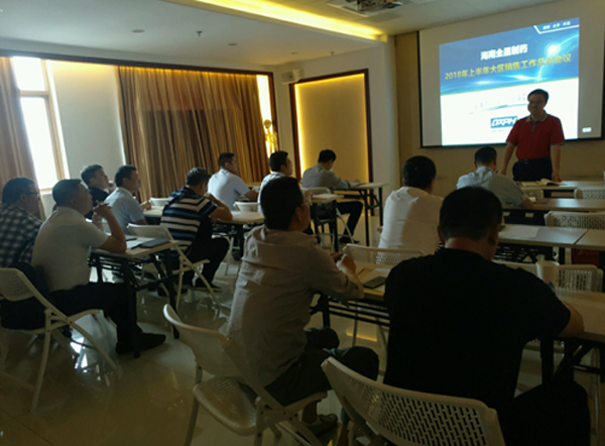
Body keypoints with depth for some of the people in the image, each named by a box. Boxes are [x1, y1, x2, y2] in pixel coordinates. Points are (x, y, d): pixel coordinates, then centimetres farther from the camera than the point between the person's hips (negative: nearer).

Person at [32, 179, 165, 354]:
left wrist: (98, 216, 6)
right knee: (123, 292, 6)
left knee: (110, 289, 21)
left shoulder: (53, 220, 8)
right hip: (62, 299, -9)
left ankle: (130, 334, 32)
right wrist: (109, 215, -5)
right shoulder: (76, 224, -22)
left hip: (45, 292, 10)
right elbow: (120, 246, -16)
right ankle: (128, 342, 25)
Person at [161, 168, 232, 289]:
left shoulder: (173, 196, 11)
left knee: (205, 226, 25)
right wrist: (213, 199, 9)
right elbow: (228, 216, -6)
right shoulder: (198, 201, -13)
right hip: (181, 255, -8)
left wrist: (209, 216, 15)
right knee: (223, 243, 8)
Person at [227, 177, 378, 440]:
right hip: (272, 381, -8)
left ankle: (309, 419, 38)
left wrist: (328, 263, 15)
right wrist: (345, 268, 14)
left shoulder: (254, 238, -2)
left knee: (326, 337, 26)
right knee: (366, 359, 7)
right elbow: (353, 292, -6)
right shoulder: (305, 252, -23)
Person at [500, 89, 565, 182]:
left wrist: (556, 171, -18)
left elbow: (555, 148, -8)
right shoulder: (520, 124, 11)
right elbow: (510, 146, 5)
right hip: (522, 169, 3)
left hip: (543, 168, -3)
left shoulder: (553, 122, 3)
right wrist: (503, 169, -4)